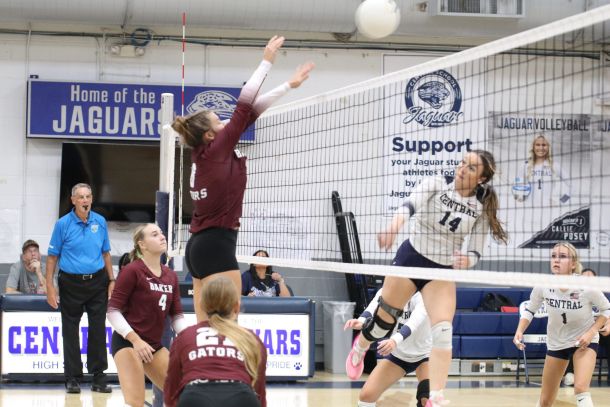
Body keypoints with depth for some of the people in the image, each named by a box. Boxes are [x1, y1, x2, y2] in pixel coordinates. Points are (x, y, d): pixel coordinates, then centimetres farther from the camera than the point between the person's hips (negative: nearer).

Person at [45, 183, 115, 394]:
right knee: (70, 331, 3)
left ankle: (98, 376, 9)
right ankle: (73, 378, 10)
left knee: (98, 330, 2)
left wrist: (112, 280, 7)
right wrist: (50, 286, -8)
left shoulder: (100, 222, 4)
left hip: (97, 282, 2)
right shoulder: (63, 224, -4)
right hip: (71, 283, -2)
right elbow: (52, 256, -2)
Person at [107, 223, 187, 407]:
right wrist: (135, 339, -22)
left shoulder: (171, 276, 8)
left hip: (154, 345, 7)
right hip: (127, 342, -7)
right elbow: (112, 310, -12)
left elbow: (177, 315, 11)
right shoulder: (132, 271, -11)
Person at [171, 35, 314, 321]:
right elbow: (244, 106, -8)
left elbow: (250, 112, 15)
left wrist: (288, 86, 21)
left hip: (199, 245, 9)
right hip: (217, 247, -9)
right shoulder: (215, 151, -10)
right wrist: (267, 61, -2)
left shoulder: (203, 154, 11)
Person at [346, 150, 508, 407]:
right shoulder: (436, 185, -12)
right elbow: (410, 205, -31)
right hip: (411, 257, -1)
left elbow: (475, 252, -4)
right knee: (385, 318, 10)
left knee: (443, 332, -16)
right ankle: (359, 349, 44)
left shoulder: (482, 209, -8)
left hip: (443, 271, 1)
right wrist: (394, 226, -51)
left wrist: (466, 260, -29)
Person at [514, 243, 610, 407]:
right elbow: (530, 310, -2)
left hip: (584, 340, -3)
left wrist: (591, 332, -20)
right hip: (556, 342, 3)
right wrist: (519, 331, -18)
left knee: (581, 389, -26)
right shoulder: (543, 286, -21)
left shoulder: (587, 287, -27)